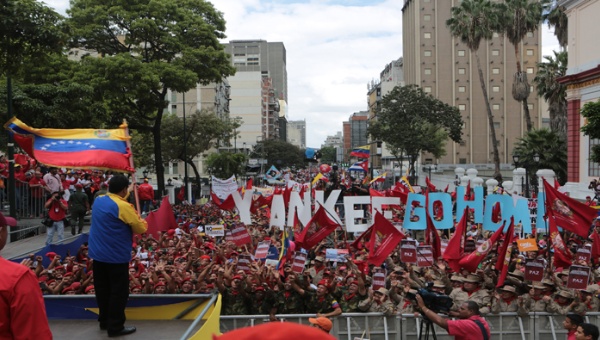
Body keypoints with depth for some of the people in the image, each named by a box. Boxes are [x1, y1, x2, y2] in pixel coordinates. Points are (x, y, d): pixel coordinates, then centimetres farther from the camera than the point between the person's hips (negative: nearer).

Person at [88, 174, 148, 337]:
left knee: (102, 289, 18)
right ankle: (115, 327, 9)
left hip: (97, 254, 8)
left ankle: (104, 321, 31)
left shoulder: (98, 200, 3)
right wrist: (141, 220, 7)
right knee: (118, 291, 3)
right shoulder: (124, 206, -19)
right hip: (116, 256, -8)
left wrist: (128, 193, 30)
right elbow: (141, 228, -12)